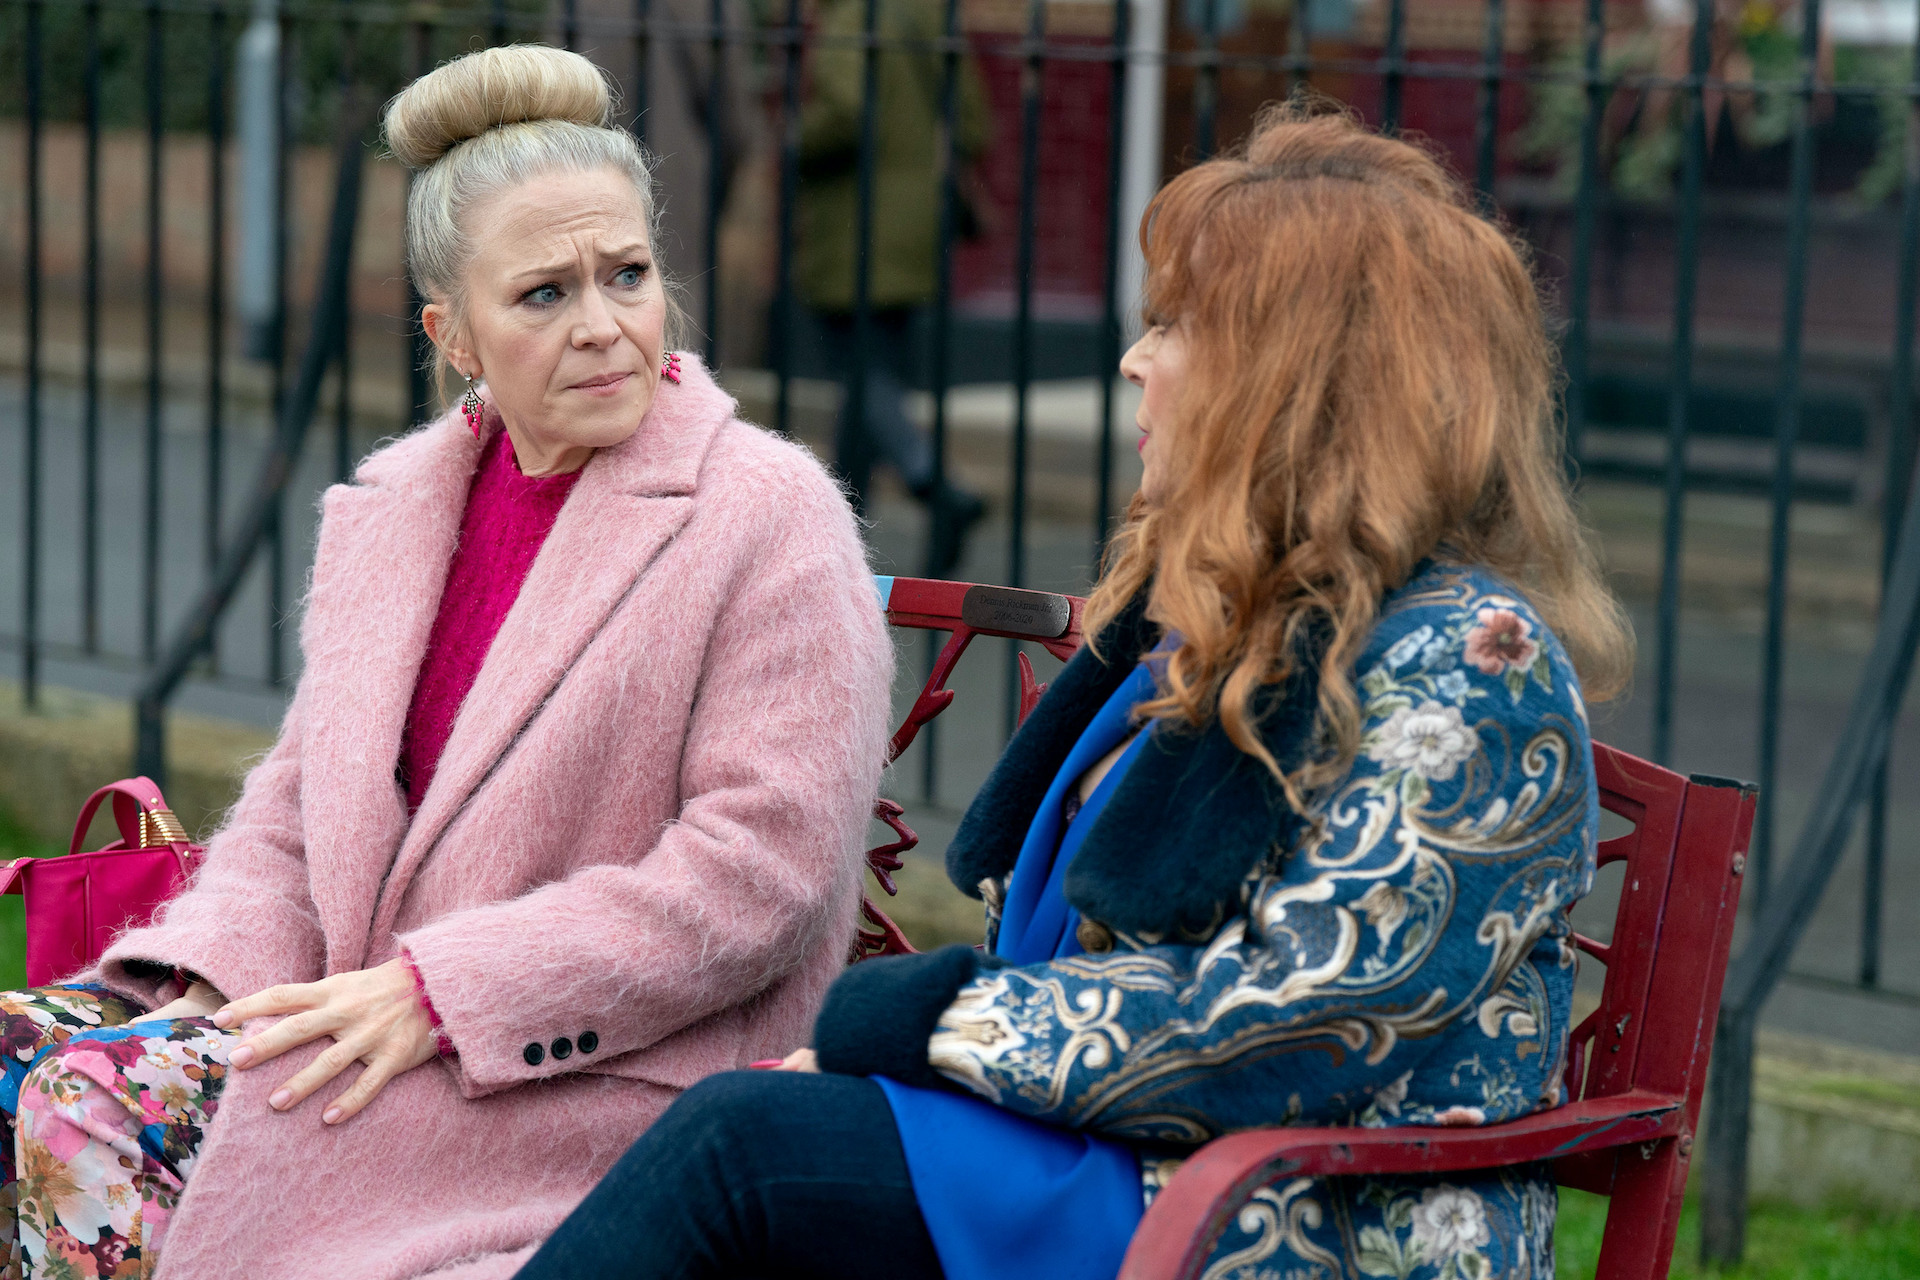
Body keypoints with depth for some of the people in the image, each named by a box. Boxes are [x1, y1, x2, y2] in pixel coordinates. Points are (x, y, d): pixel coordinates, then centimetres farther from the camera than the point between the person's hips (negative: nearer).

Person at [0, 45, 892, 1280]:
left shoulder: (770, 517, -7)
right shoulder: (385, 512, 14)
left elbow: (763, 871, -14)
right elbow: (293, 813, 18)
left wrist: (439, 993, -17)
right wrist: (218, 975, -5)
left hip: (612, 1087, -6)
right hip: (372, 1033, 7)